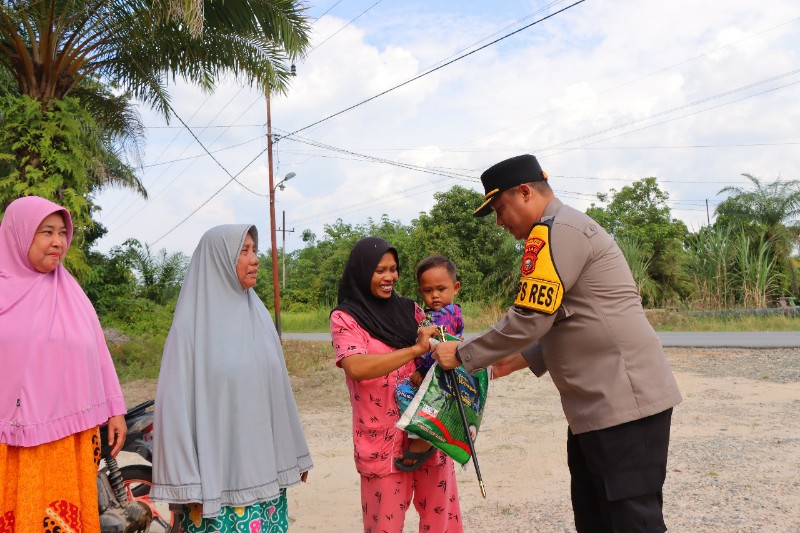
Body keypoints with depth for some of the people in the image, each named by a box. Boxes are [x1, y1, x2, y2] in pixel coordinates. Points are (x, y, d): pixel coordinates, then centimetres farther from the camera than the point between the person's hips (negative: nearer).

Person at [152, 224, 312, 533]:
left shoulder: (258, 315, 7)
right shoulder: (193, 323, -10)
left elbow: (278, 387, 11)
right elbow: (177, 404, -12)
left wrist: (294, 454, 13)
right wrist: (186, 484, -15)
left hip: (264, 467, 5)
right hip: (218, 473, -5)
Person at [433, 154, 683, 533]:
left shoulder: (558, 231, -14)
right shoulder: (565, 231, 18)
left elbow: (528, 320, -17)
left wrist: (461, 355, -6)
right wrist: (522, 359, 19)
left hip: (624, 402, -10)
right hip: (600, 404, 10)